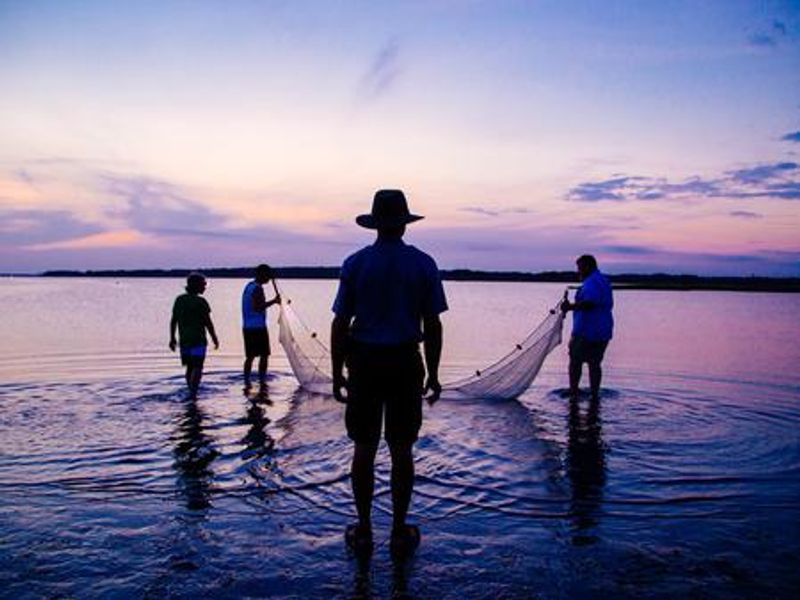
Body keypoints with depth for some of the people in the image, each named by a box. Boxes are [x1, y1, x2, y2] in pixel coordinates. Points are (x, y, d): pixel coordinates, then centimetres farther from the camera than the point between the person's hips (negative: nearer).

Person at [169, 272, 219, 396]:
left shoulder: (179, 300, 5)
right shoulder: (201, 302, -12)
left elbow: (173, 321, 7)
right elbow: (208, 323, -12)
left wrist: (172, 339, 13)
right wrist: (215, 339, -1)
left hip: (184, 340, 6)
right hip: (198, 340, -6)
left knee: (190, 367, 17)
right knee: (197, 368, -5)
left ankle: (192, 393, 24)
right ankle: (192, 394, -15)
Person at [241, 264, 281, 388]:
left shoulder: (249, 286, 16)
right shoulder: (258, 289, -14)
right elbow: (257, 307, -22)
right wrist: (273, 301, -17)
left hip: (247, 327, 9)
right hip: (258, 327, -9)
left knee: (250, 356, 10)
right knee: (264, 355, -3)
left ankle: (247, 382, 11)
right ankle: (262, 381, -2)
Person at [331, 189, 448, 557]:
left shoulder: (355, 264, -2)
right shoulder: (423, 264, -2)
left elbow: (340, 323, -3)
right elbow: (432, 326, -3)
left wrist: (337, 374, 5)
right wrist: (432, 375, 6)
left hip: (364, 366, 0)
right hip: (405, 366, 0)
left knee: (364, 450, 10)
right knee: (401, 452, 8)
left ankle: (363, 531, 20)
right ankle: (400, 533, 18)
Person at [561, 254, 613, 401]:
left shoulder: (592, 282, -15)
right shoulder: (604, 281, 18)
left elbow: (589, 303, -29)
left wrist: (570, 307, -20)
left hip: (586, 331, -9)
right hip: (603, 332, 9)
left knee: (575, 361, 1)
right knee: (594, 363, 13)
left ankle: (573, 393, 5)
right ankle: (595, 395, 16)